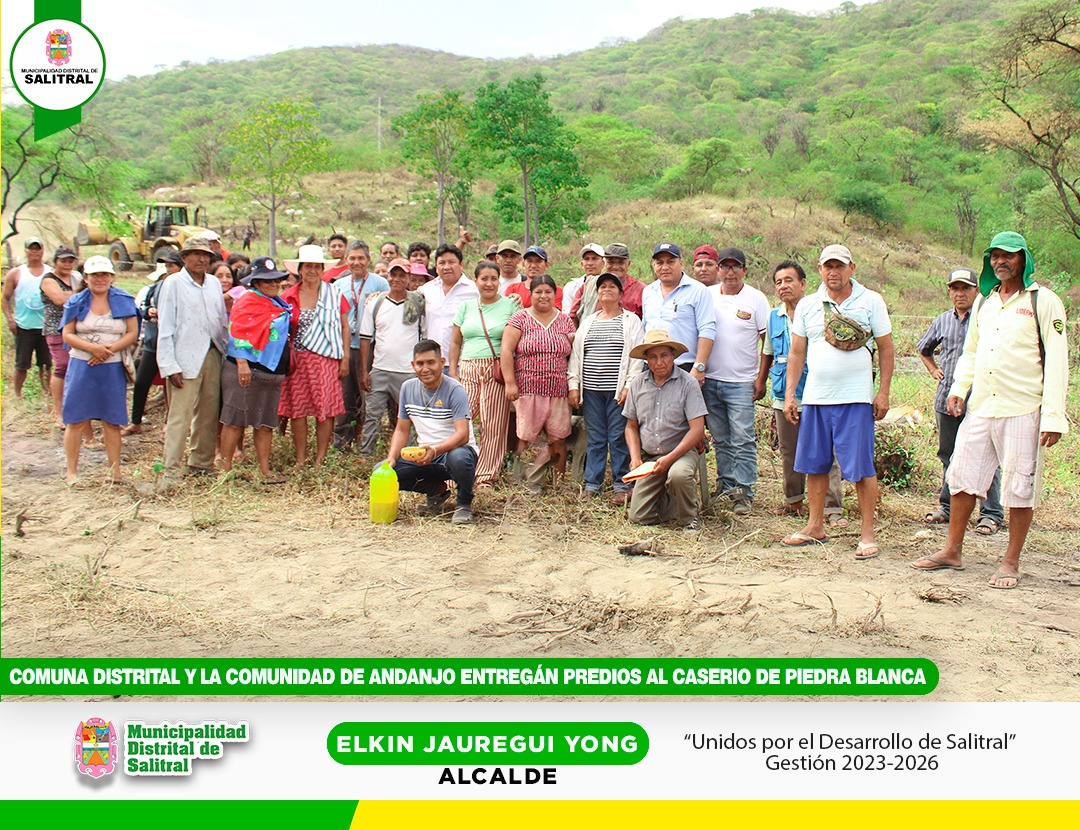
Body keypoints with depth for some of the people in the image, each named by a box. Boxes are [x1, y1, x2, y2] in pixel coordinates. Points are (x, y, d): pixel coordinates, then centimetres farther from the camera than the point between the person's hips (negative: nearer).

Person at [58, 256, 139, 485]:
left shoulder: (124, 301, 6)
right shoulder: (76, 302, 6)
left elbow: (132, 333, 1)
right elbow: (67, 335, 0)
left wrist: (109, 349, -13)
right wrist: (93, 348, -16)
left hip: (113, 368, 0)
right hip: (81, 366, 0)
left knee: (112, 421, 3)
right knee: (76, 419, -1)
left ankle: (115, 470, 9)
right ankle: (71, 471, 6)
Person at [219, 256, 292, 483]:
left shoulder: (278, 304, 19)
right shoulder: (247, 300, -6)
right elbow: (238, 333, -14)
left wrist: (284, 369, 24)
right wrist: (242, 363, -23)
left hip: (272, 372, 8)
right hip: (247, 370, -8)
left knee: (266, 423, 9)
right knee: (235, 420, -2)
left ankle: (265, 471, 13)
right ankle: (225, 469, 4)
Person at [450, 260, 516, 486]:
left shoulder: (509, 306, 6)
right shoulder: (466, 307, 15)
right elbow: (456, 342, 17)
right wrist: (452, 372, 7)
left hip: (496, 372, -2)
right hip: (467, 370, 3)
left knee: (493, 425, -2)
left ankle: (486, 476, 7)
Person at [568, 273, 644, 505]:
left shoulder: (631, 321, 5)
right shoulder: (588, 322, 18)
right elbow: (576, 354, 15)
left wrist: (629, 386, -11)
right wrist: (573, 385, 6)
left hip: (617, 389, -4)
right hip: (591, 390, 4)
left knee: (619, 439, -3)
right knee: (594, 439, 5)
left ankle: (622, 486, 4)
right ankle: (592, 485, 11)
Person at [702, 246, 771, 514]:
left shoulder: (756, 299, -1)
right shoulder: (706, 295, 7)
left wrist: (761, 379, -5)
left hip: (741, 381, -3)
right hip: (710, 379, 3)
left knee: (742, 439, -6)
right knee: (720, 439, 11)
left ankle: (743, 492, -2)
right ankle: (725, 484, 21)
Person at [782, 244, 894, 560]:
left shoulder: (871, 301, 2)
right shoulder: (807, 305, 10)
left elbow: (886, 348, 4)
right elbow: (797, 352, 13)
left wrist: (883, 392, -3)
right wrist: (789, 395, 7)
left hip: (856, 398, -4)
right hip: (815, 397, 4)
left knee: (861, 466, -2)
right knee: (814, 464, 9)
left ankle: (868, 533, 6)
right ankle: (816, 526, 22)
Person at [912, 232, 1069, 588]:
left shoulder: (1043, 301, -3)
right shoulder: (984, 301, 14)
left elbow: (1056, 361, -6)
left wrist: (1053, 416, -12)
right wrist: (958, 388, 8)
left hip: (1023, 409, -5)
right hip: (980, 408, 6)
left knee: (1019, 486, 1)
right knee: (962, 475, 7)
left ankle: (1010, 562, 11)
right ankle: (953, 551, 18)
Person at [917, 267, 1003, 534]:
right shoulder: (942, 321, 14)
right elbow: (923, 348, 32)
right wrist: (933, 370, 19)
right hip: (946, 400, 6)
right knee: (948, 457, 14)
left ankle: (991, 513, 4)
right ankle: (947, 507, 25)